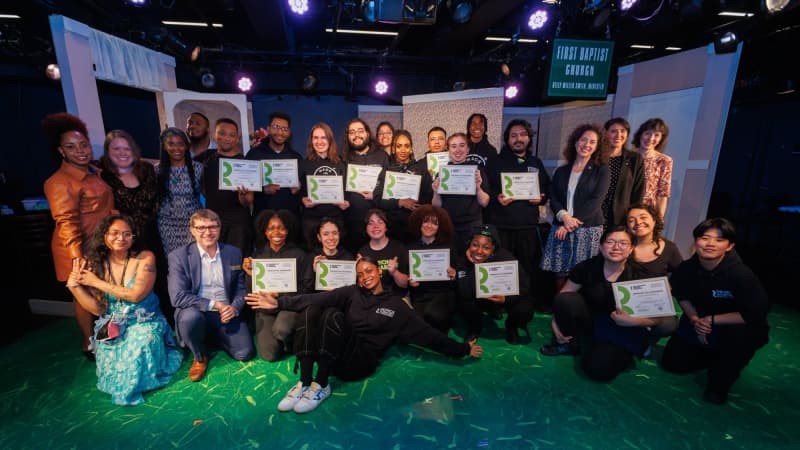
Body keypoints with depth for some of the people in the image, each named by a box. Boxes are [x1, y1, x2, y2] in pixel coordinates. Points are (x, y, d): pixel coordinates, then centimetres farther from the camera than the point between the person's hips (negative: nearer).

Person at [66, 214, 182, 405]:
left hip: (144, 323, -3)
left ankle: (131, 386, 2)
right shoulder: (95, 264, -1)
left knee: (141, 345, -30)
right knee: (111, 360, -20)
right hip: (112, 326, 3)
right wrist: (74, 284, -12)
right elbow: (98, 309, -2)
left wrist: (97, 282, -13)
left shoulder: (145, 258, -12)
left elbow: (136, 295, -21)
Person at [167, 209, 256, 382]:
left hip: (226, 314, 2)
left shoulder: (234, 253, 4)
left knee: (245, 353, -14)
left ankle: (213, 338, 21)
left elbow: (241, 288, 7)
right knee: (190, 317, -37)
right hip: (195, 312, -2)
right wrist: (214, 304, -19)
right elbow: (178, 296, -13)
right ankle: (200, 357, -4)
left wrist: (234, 308, -13)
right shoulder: (178, 256, -5)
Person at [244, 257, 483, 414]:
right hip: (333, 355, 3)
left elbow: (427, 333, 9)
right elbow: (319, 298, 0)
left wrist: (462, 349, 7)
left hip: (359, 362, -3)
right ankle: (304, 383, -23)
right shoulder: (353, 293, 13)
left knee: (333, 315, -28)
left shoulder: (397, 306, 8)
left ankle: (321, 386, -20)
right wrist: (279, 302, -12)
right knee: (311, 310, -21)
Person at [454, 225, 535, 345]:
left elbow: (524, 286, -22)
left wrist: (506, 299, -39)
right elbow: (465, 294, -33)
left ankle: (511, 327, 12)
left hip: (504, 297, 0)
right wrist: (475, 266, -41)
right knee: (461, 303, -28)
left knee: (525, 310, -27)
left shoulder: (505, 257, -28)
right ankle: (475, 327, 9)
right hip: (479, 300, 0)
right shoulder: (463, 259, -25)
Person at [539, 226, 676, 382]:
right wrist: (556, 320, -16)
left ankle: (622, 354, 11)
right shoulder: (586, 267, -12)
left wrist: (633, 321, -23)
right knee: (564, 300, -26)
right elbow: (563, 296, -3)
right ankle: (569, 343, -1)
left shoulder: (639, 276, -14)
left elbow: (657, 317, -6)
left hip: (621, 333, -1)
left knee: (598, 369, -25)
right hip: (590, 322, 2)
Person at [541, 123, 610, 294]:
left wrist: (571, 224, -12)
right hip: (560, 228, 2)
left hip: (588, 230, -2)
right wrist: (564, 217, -14)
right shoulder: (561, 171, 14)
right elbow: (553, 198, 5)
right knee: (559, 274, 0)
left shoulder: (601, 170, 6)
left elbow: (595, 201, -5)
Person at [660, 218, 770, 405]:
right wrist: (694, 319, -12)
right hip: (700, 324, 4)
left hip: (740, 328, -3)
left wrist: (711, 320, -24)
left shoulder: (741, 274, -26)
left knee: (739, 334, -40)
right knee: (671, 363, 0)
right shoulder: (686, 269, -15)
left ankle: (720, 383, -11)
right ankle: (717, 358, 30)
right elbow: (682, 296, 4)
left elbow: (756, 314, -27)